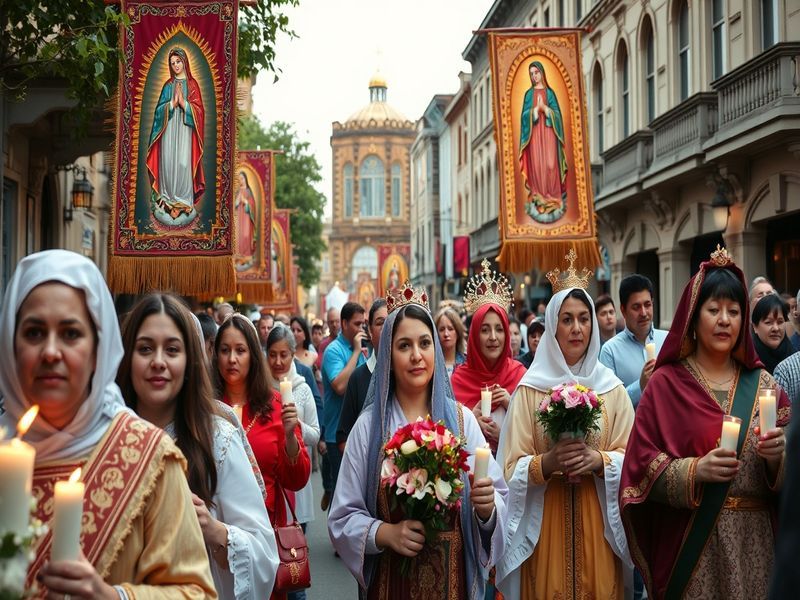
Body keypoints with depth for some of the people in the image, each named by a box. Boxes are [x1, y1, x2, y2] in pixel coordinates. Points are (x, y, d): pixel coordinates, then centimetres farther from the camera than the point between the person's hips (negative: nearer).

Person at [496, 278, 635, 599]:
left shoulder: (612, 388, 4)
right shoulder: (530, 388, -1)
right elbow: (512, 468, -2)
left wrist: (599, 460, -15)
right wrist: (547, 462, -20)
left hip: (599, 523, 1)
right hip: (545, 522, -1)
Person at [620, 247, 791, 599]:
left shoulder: (761, 384, 7)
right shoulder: (666, 384, -2)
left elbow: (785, 475, 8)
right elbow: (642, 464, -7)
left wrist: (776, 456, -13)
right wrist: (695, 470, -21)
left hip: (753, 542, 3)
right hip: (690, 542, -3)